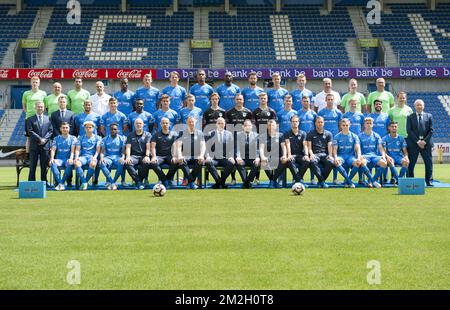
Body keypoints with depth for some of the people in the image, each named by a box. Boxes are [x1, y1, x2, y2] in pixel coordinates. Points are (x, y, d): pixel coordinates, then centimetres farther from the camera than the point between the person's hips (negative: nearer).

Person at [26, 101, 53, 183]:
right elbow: (30, 131, -4)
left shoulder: (48, 119, 13)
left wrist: (44, 139, -10)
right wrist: (39, 139, -13)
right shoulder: (30, 119, 6)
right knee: (33, 166, 0)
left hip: (45, 145, 2)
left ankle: (44, 181, 10)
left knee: (44, 165, 4)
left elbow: (50, 131, 6)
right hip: (34, 145, -2)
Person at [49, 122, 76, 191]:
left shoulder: (72, 138, 11)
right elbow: (53, 149, 5)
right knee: (52, 163, -33)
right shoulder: (56, 138, 16)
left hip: (68, 159, -2)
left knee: (70, 164, -38)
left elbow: (73, 149, -4)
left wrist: (71, 158, -23)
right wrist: (52, 158, -16)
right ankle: (59, 182, -31)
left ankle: (62, 183, -29)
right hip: (59, 159, 2)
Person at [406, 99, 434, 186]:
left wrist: (424, 141, -8)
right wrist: (417, 141, -12)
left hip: (426, 143, 1)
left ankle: (429, 181, 8)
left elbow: (431, 130, 4)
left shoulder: (429, 116, 11)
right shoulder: (410, 117, 7)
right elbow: (409, 130, -2)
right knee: (411, 163, -3)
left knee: (429, 163, 0)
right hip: (413, 143, -1)